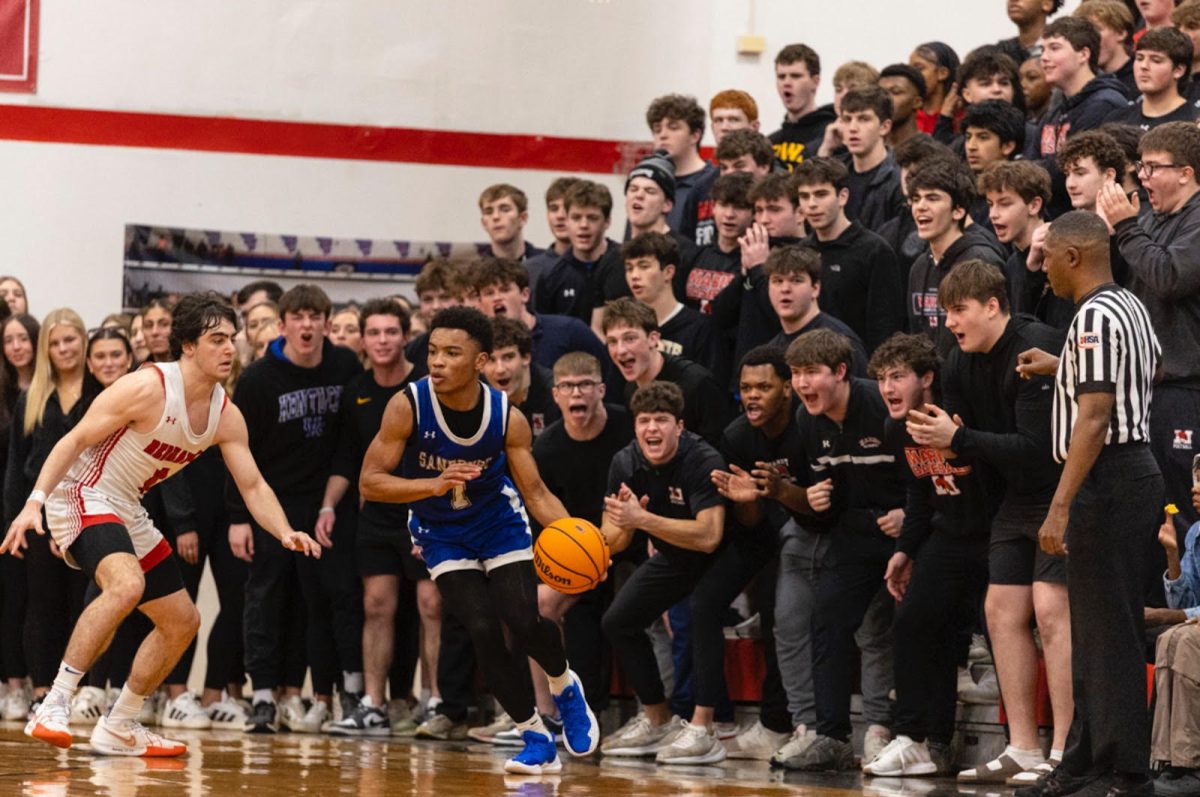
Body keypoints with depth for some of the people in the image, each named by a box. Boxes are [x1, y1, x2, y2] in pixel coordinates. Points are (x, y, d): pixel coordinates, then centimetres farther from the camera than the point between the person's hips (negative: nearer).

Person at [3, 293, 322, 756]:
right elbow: (74, 441, -19)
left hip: (126, 511, 9)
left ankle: (118, 729, 23)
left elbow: (252, 485, 6)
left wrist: (285, 534, -13)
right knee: (127, 585, -35)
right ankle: (52, 709, -33)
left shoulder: (226, 416, 2)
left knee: (182, 622, 12)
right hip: (83, 497, -9)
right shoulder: (148, 388, -21)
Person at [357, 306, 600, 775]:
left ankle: (565, 687, 17)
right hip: (442, 535, 0)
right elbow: (369, 483, -23)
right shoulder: (407, 406, -24)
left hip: (499, 523, 0)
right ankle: (536, 739, 2)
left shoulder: (507, 418, -20)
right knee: (483, 630, -15)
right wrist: (434, 484, -38)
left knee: (523, 620, -18)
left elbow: (536, 494, -11)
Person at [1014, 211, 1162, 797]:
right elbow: (1152, 366, 34)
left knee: (1109, 634, -8)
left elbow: (1094, 419, -24)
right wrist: (1060, 369, 33)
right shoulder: (1130, 305, 14)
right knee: (1093, 631, 15)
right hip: (1136, 469, 11)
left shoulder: (1095, 318, -18)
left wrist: (1061, 507, -26)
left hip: (1108, 480, -11)